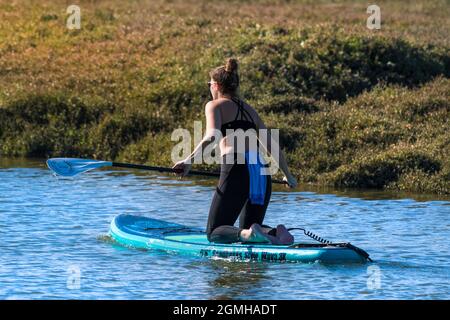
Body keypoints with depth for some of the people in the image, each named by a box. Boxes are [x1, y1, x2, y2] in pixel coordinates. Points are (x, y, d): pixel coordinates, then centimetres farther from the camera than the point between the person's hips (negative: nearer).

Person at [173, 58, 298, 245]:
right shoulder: (249, 110, 26)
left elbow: (211, 136, -11)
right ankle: (275, 233, -12)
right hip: (261, 171, 6)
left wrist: (189, 160, -16)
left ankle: (248, 234, -29)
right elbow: (272, 148, 27)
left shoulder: (215, 105, 10)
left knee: (215, 233, 2)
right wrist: (288, 176, 39)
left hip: (237, 169, -6)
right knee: (249, 227, 21)